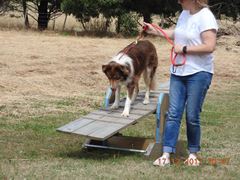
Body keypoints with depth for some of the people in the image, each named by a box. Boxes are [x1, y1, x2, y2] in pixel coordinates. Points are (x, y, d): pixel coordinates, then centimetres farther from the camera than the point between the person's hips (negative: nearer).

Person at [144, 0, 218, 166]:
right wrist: (156, 31, 24)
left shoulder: (205, 17, -15)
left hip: (198, 73, -7)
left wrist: (183, 49, -17)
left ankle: (193, 154, 18)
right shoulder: (184, 14, 9)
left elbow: (210, 46, -23)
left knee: (192, 117, 0)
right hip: (178, 72, 7)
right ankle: (166, 155, -1)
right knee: (173, 114, 1)